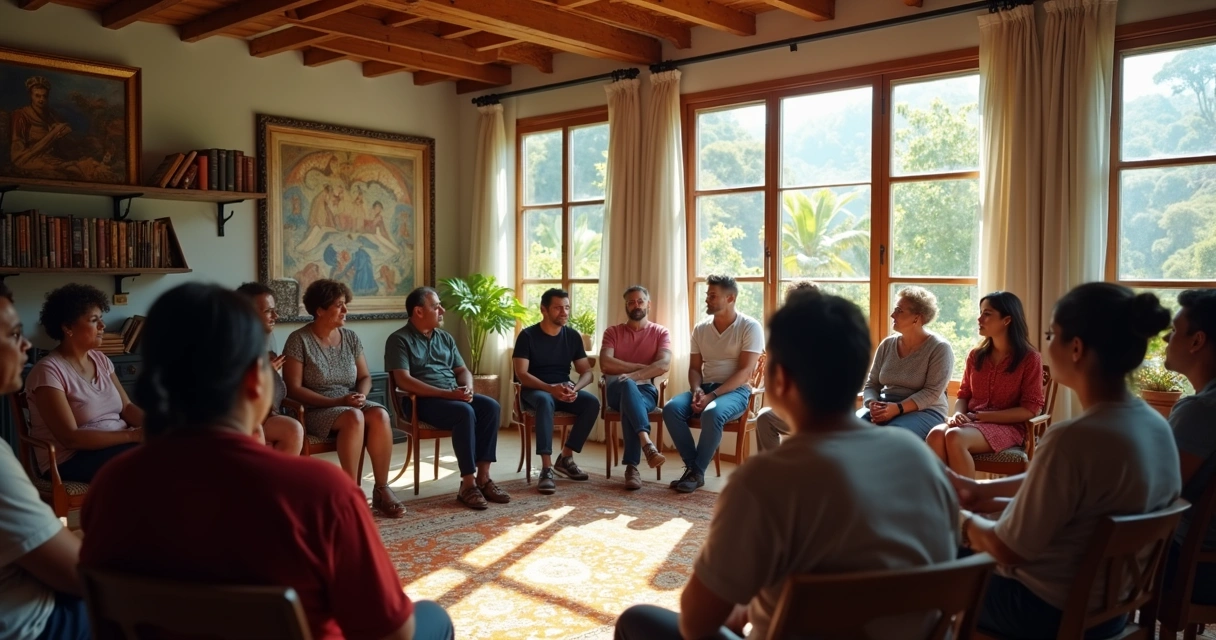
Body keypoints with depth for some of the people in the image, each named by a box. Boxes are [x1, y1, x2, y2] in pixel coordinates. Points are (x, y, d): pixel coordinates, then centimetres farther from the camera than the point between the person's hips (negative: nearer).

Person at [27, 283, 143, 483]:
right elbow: (70, 438, -19)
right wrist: (134, 434, -24)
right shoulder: (48, 371, -12)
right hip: (71, 459, -7)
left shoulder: (100, 359, 10)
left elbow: (127, 407, 8)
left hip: (117, 444, 7)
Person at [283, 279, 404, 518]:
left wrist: (360, 395, -10)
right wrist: (336, 401, -20)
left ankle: (382, 489, -20)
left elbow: (365, 377, 14)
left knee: (380, 415, -28)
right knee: (354, 417, -36)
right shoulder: (299, 340, -8)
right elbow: (293, 388, -13)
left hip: (351, 404, 5)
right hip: (315, 410, -5)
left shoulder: (351, 337, 8)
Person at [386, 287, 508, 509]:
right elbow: (404, 381, -15)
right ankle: (468, 484, -28)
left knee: (490, 406, -21)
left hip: (454, 396, 7)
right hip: (421, 400, -6)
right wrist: (447, 393, -22)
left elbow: (462, 370, 19)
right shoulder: (399, 340, -3)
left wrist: (468, 388, -7)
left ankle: (483, 478, -21)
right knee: (465, 412, -33)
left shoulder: (445, 338, 19)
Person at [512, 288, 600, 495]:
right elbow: (522, 374, -16)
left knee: (592, 402, -24)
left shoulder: (573, 336, 4)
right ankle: (547, 468, -42)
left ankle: (566, 457, -9)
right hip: (535, 390, -4)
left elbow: (587, 373, 3)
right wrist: (550, 388, -31)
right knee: (546, 401, -39)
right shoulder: (528, 336, -9)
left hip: (563, 389, 5)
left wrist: (574, 388, -19)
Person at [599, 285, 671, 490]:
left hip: (646, 389, 0)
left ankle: (631, 467, -39)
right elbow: (605, 364, -5)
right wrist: (642, 367, -8)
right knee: (628, 385, -39)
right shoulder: (613, 332, 13)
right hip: (617, 389, 0)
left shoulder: (660, 332, 10)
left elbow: (663, 365, -8)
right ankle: (648, 445, -54)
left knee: (629, 406, -37)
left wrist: (634, 375, -23)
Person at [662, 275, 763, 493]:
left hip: (736, 390, -5)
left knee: (712, 413, -37)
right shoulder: (700, 328, 10)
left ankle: (697, 472, -21)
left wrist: (712, 396, -22)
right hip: (705, 388, 5)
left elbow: (745, 372, -13)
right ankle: (692, 466, -15)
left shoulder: (750, 327, -7)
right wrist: (697, 390, -11)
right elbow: (694, 368, 13)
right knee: (671, 408, -23)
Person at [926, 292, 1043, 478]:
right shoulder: (976, 356, 13)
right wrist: (958, 414, -8)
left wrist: (981, 416, -12)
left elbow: (1030, 409, -7)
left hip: (1008, 427, -4)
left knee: (955, 437, -35)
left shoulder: (1029, 358, -2)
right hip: (971, 422, 4)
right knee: (935, 434, -31)